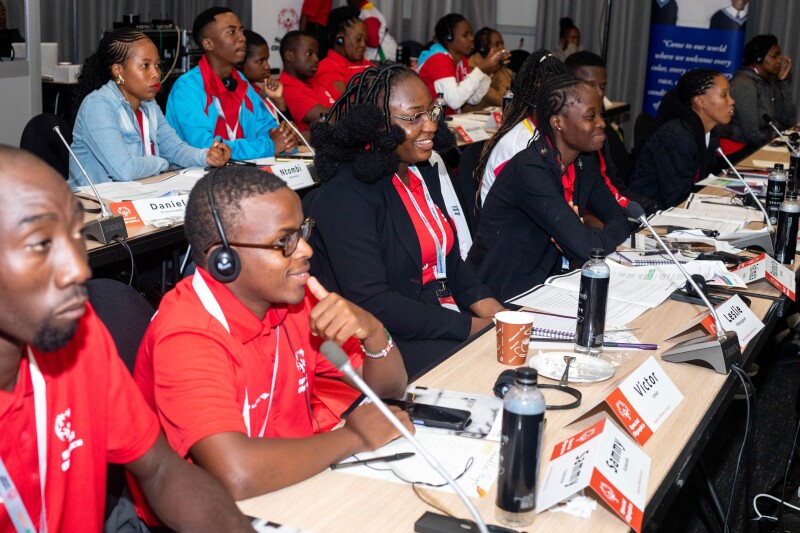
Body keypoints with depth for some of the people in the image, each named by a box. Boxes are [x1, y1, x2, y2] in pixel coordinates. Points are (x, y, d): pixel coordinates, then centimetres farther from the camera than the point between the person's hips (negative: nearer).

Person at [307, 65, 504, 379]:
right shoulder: (346, 197, -16)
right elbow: (370, 303, -22)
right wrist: (471, 328, -20)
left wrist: (493, 312, -2)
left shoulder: (425, 173, 12)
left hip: (444, 320, 8)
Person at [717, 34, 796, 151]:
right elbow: (753, 136, -22)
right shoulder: (744, 84, -17)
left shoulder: (768, 82, 8)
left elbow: (789, 121, 6)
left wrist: (783, 81, 0)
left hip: (756, 148, 8)